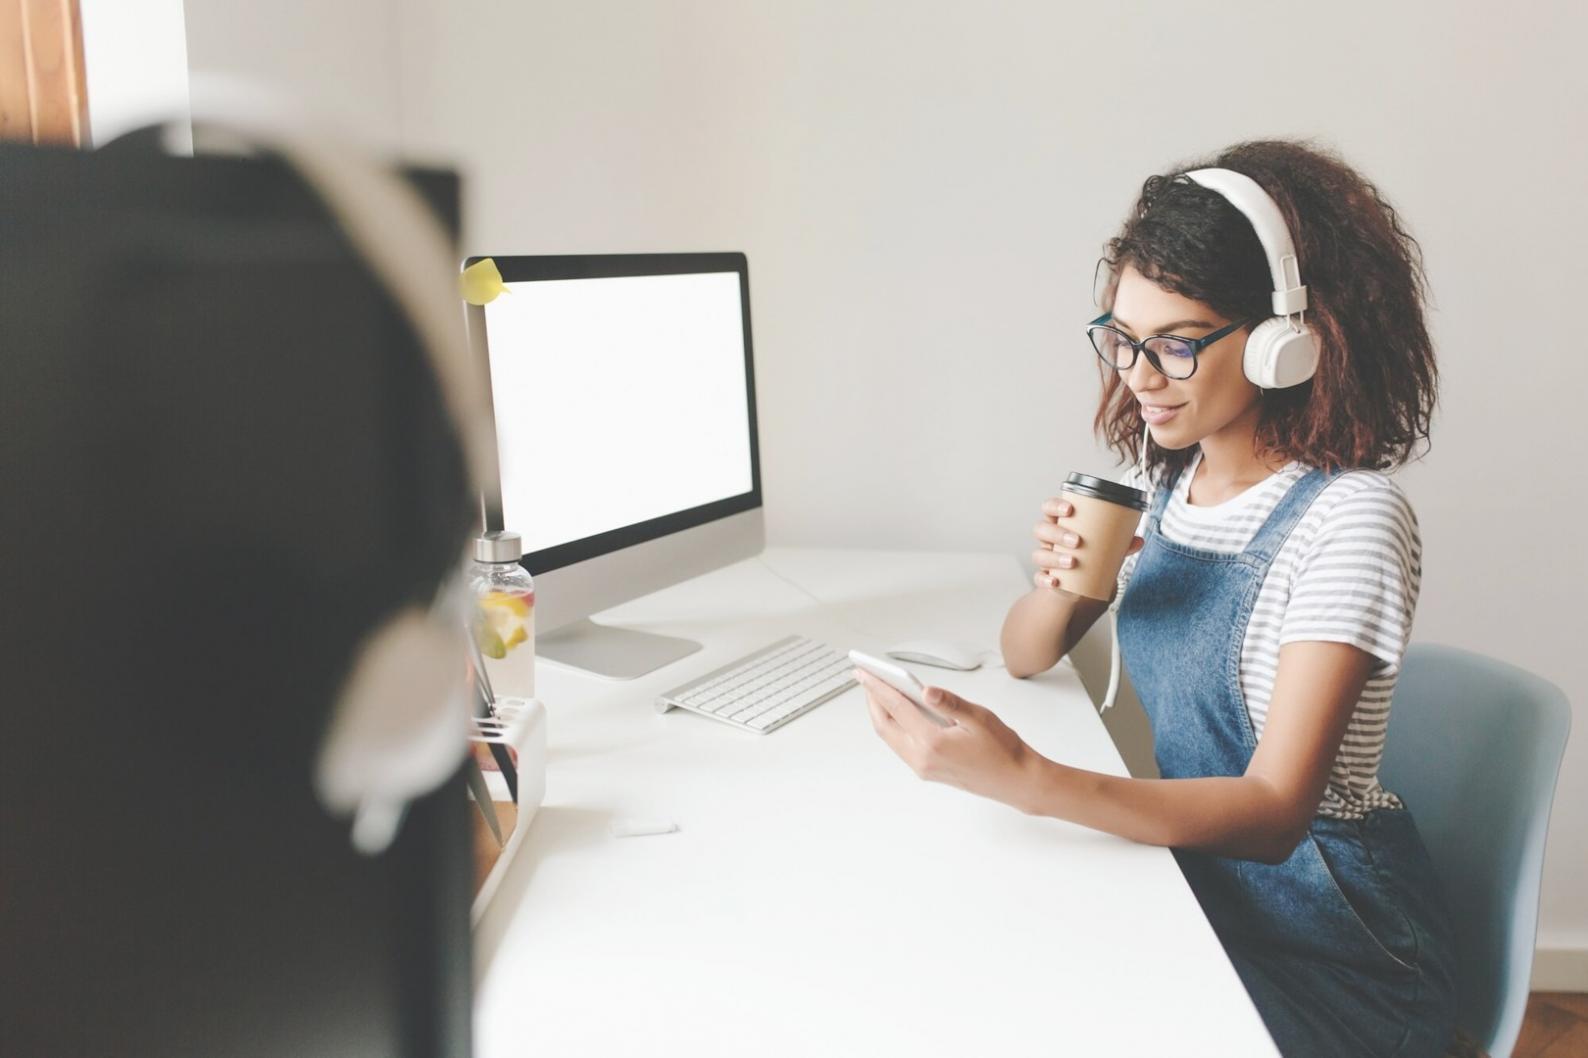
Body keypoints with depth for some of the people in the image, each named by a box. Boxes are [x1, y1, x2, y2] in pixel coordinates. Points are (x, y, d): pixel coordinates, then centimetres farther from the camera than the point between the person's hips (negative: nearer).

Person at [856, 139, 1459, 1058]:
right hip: (1194, 875, 6)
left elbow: (1273, 811, -26)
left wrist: (1027, 779, -39)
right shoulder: (1162, 474, 0)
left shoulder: (1349, 517, -21)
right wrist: (1061, 584, -17)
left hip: (1328, 951, -5)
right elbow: (1028, 658, 7)